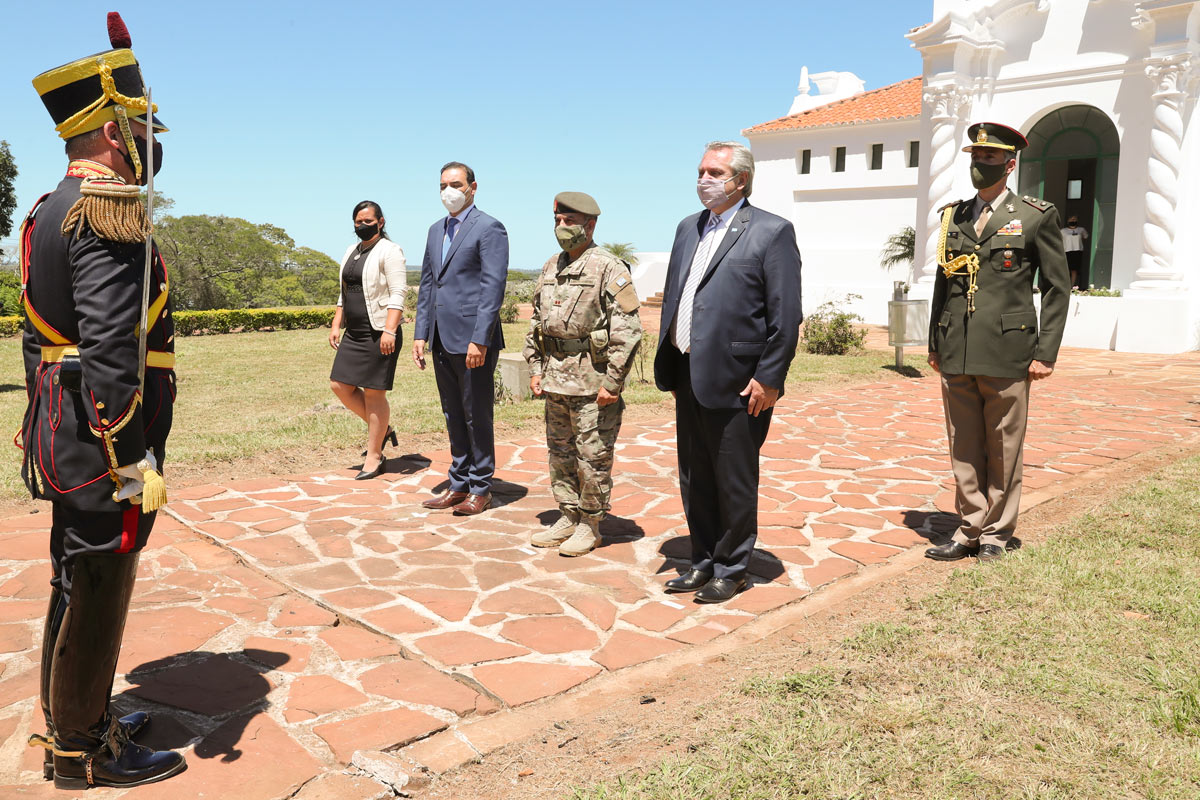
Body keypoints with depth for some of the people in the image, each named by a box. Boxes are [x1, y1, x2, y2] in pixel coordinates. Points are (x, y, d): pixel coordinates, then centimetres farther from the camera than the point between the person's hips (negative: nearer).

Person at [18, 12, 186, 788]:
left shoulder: (50, 213, 15)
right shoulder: (111, 209, -17)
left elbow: (38, 336, 18)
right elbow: (113, 351, -25)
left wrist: (48, 431, 23)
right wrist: (134, 460, -22)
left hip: (62, 440, 10)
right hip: (103, 447, -10)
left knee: (77, 588, 21)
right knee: (96, 595, 3)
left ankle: (69, 719, 37)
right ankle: (83, 753, 19)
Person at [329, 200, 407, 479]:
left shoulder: (389, 251, -8)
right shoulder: (351, 252, 18)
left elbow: (397, 295, -16)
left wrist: (389, 331, -24)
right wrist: (336, 325, 14)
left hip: (379, 333, -8)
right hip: (354, 333, 8)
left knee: (373, 393, -3)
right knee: (340, 385, 4)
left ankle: (374, 457, 7)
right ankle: (382, 429, 21)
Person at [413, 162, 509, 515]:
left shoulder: (489, 228, -7)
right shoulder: (436, 230, 17)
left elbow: (493, 287, -14)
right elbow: (427, 284, 18)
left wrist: (479, 340, -20)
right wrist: (421, 334, 10)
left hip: (473, 340, -8)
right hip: (442, 340, 8)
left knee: (477, 416, 1)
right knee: (454, 416, 14)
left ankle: (481, 489, 13)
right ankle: (459, 485, 24)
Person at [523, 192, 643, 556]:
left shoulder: (608, 268, -11)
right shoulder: (551, 267, 12)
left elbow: (628, 331, -16)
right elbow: (536, 322, 19)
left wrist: (612, 382, -18)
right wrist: (536, 370, 12)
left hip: (592, 383, -7)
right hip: (555, 380, 8)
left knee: (593, 457, 2)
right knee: (560, 453, 15)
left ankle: (591, 525, 15)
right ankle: (569, 517, 28)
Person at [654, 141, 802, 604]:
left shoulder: (772, 232, -6)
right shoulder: (688, 228, 15)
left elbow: (786, 316, -10)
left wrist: (768, 379, -13)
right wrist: (668, 368, 11)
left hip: (737, 382, -7)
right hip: (688, 379, 7)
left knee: (734, 483, 6)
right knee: (694, 480, 15)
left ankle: (731, 570, 22)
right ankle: (704, 562, 31)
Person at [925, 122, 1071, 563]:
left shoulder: (1035, 216, 1)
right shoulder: (952, 216, 12)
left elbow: (1057, 288, 0)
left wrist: (1046, 353, -6)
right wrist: (934, 343, 12)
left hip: (1007, 354, -4)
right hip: (956, 356, 4)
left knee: (1003, 451, 7)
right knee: (964, 450, 9)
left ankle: (995, 533, 20)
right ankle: (971, 529, 20)